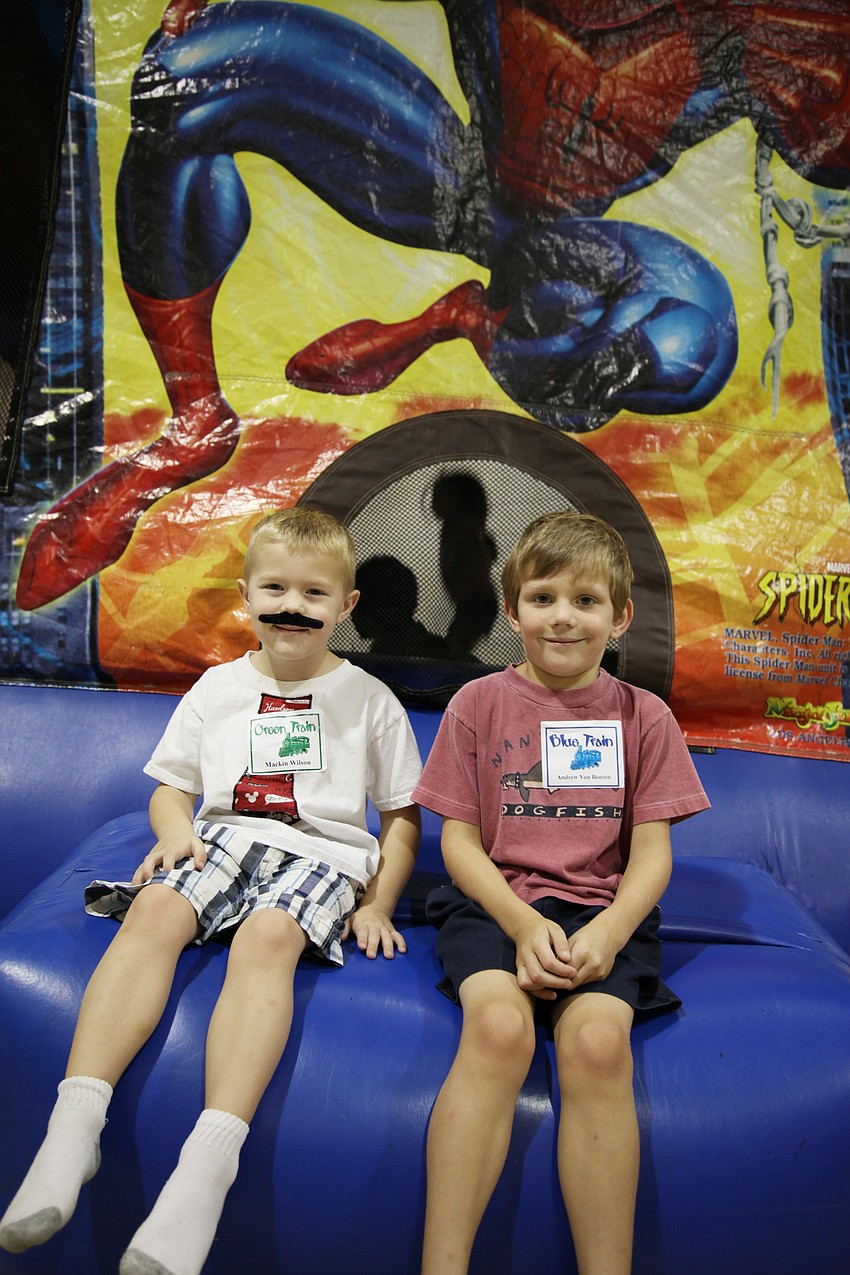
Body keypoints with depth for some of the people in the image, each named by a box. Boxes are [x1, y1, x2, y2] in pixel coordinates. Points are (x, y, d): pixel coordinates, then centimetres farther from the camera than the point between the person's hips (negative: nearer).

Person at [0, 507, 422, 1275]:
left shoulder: (367, 699, 9)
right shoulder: (218, 687, 16)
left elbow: (403, 816, 11)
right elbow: (170, 787, 19)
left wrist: (376, 906, -1)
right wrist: (176, 830, -5)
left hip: (322, 848, -3)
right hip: (223, 836, 3)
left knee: (267, 935, -35)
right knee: (154, 908, -29)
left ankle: (209, 1160, -46)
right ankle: (75, 1120, -36)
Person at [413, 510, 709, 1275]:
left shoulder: (643, 716, 9)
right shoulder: (479, 703, 6)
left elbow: (652, 852, 5)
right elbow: (459, 838, 3)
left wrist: (609, 930, -15)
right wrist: (522, 923, -13)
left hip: (601, 909, 1)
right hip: (495, 902, 0)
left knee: (597, 1040, -29)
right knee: (499, 1025, -30)